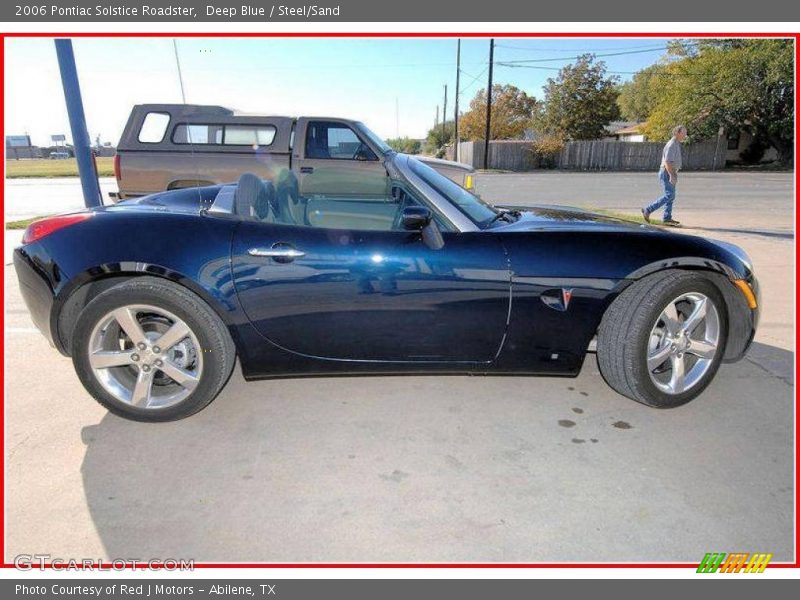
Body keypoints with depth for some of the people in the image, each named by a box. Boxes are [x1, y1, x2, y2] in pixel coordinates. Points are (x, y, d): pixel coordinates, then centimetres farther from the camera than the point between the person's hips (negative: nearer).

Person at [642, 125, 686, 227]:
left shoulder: (676, 144, 17)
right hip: (667, 173, -10)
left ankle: (667, 218, 10)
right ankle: (648, 210, -8)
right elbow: (667, 162, -23)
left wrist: (674, 175, 23)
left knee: (671, 196, 8)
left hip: (670, 173, 10)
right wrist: (672, 176, -26)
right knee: (669, 196, -12)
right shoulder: (672, 145, -16)